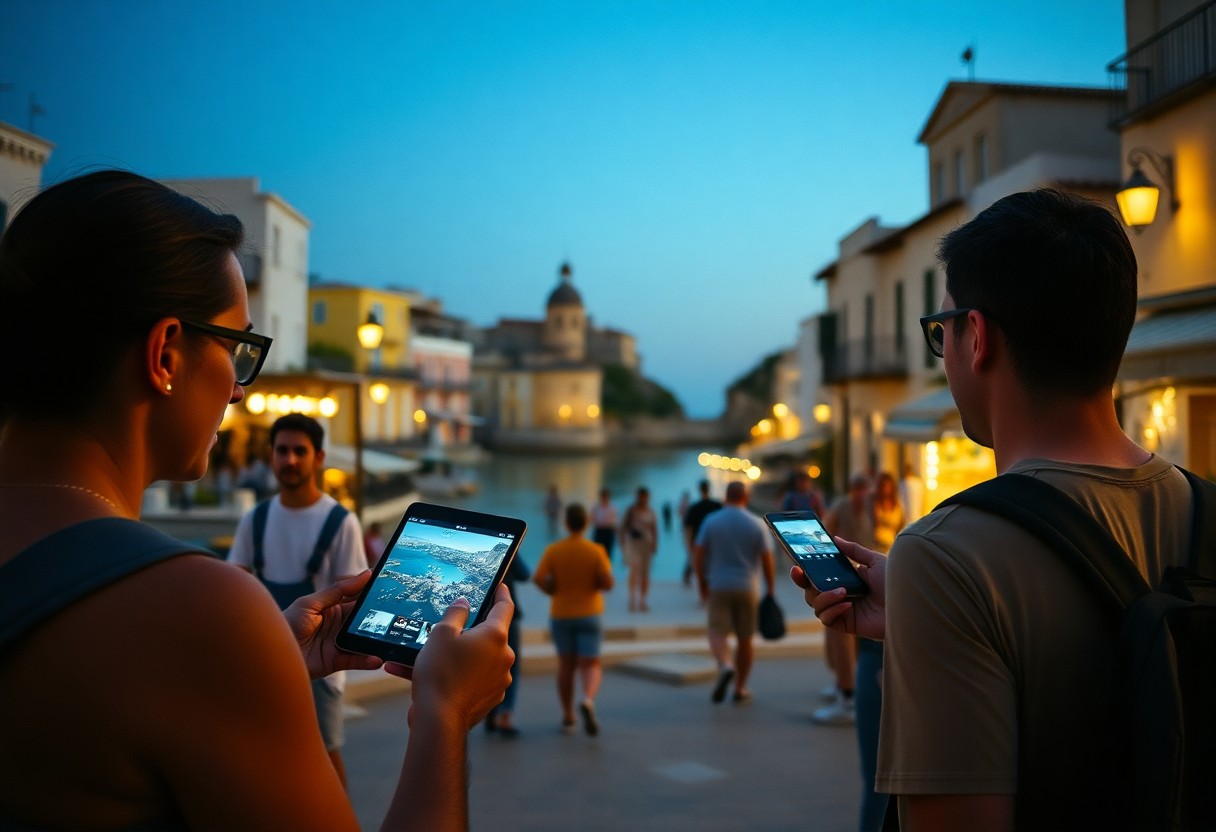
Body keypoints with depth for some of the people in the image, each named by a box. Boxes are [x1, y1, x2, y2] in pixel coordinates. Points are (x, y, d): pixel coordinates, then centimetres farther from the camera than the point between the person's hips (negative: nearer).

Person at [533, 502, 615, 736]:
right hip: (589, 614, -2)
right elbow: (608, 583, -16)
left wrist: (554, 592, 4)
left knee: (565, 664, 15)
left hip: (561, 614, 2)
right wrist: (595, 585, 6)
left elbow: (539, 579, -14)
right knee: (590, 666, 0)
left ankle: (568, 716, 22)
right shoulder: (596, 551, -9)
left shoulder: (553, 550, -6)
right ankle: (588, 701, -30)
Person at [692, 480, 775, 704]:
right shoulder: (757, 524, -2)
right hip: (747, 588, 1)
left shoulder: (711, 521, 0)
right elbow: (767, 560, -2)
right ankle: (740, 688, 17)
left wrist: (702, 584, 10)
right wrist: (770, 589, 9)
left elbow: (698, 557, -1)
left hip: (718, 587, -1)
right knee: (745, 639, 10)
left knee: (718, 632, -1)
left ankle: (725, 666, -30)